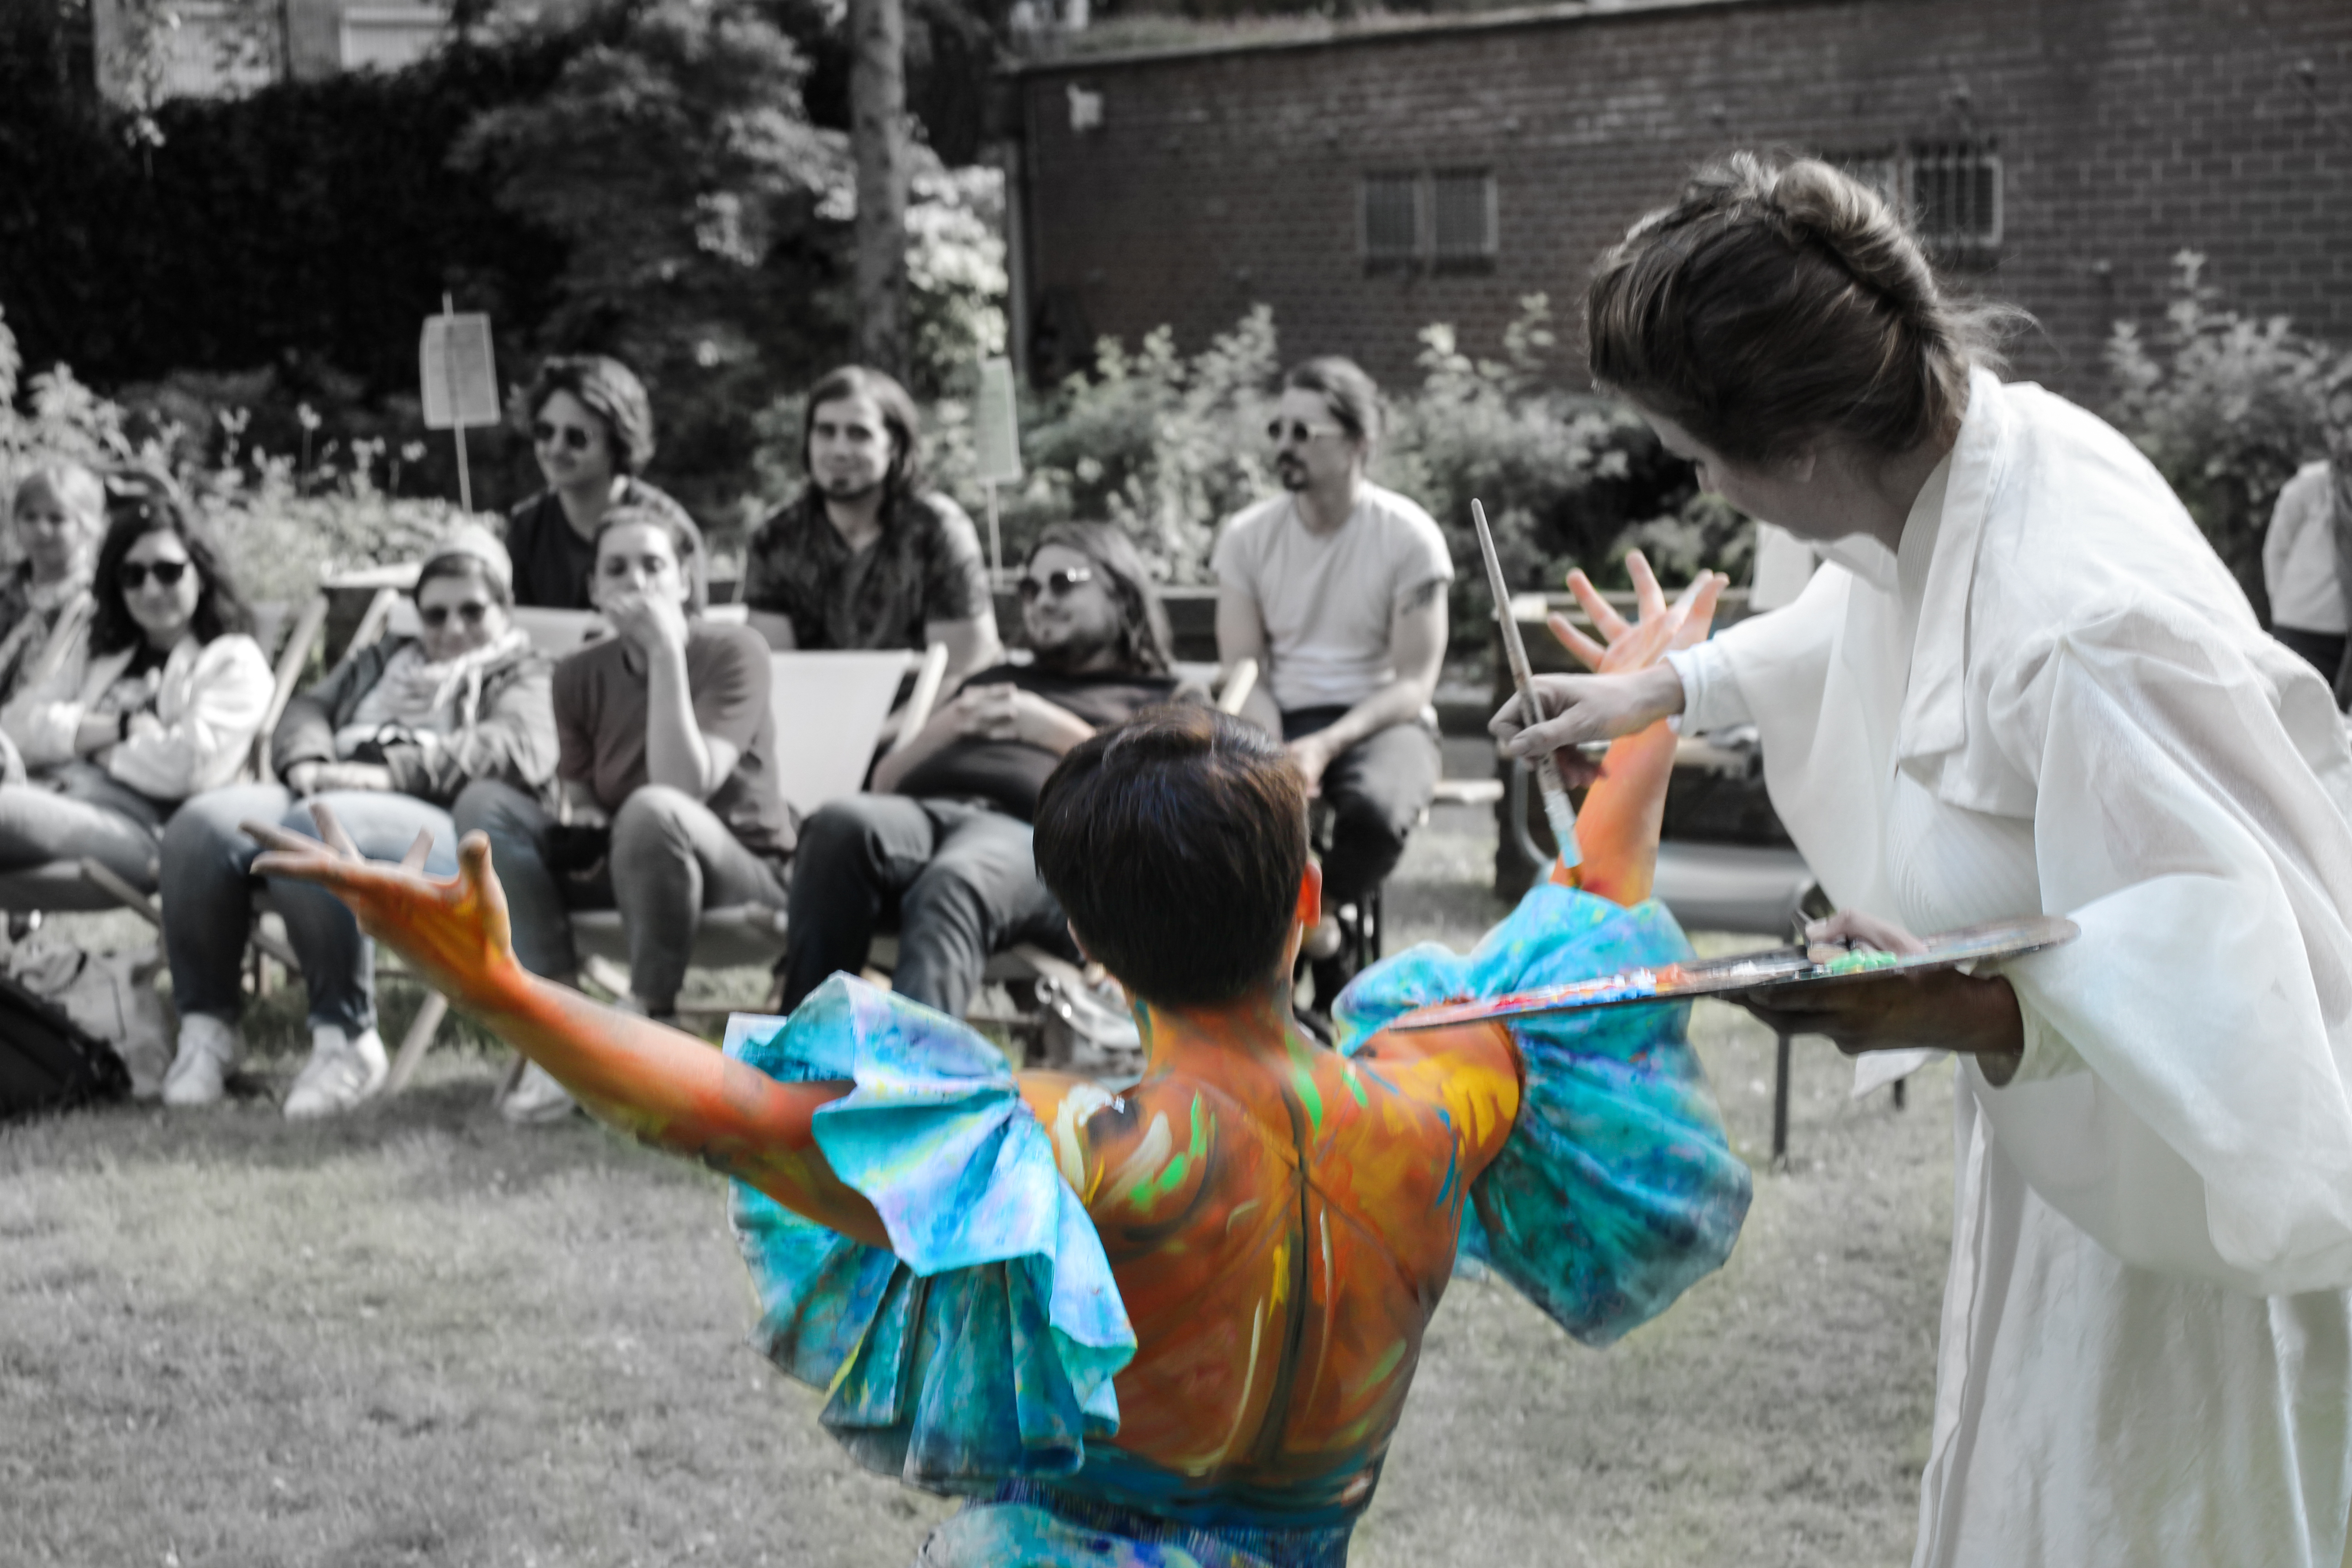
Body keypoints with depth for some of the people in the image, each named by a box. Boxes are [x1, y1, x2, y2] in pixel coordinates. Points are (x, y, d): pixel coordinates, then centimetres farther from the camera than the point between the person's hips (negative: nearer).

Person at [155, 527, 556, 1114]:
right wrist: (308, 762, -4)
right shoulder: (380, 661, 36)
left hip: (439, 828, -5)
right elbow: (308, 709, 22)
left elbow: (521, 749, -5)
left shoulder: (523, 676, 17)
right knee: (202, 824, -25)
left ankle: (347, 1037, -29)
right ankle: (207, 1022, -15)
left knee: (314, 829, -38)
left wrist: (393, 772, -17)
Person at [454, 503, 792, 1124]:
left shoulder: (732, 651, -13)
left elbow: (683, 788, -26)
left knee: (651, 810, -38)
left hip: (743, 871, -5)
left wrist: (666, 653, -28)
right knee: (485, 802, -14)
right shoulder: (581, 674, 2)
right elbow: (577, 793, 11)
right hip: (615, 860, 5)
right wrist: (580, 817, -13)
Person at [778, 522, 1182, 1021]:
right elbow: (885, 781, 34)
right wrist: (947, 725, 15)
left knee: (952, 885, -41)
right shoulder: (995, 681, 42)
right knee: (841, 825, -35)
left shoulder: (1160, 701, 29)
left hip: (1032, 830, -4)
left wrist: (1057, 730, 1)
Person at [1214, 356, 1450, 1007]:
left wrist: (1325, 746, -24)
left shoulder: (1409, 536, -6)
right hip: (1280, 722, 3)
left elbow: (1414, 684, -9)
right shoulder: (1246, 536, 3)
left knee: (1374, 808, -38)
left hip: (1379, 721, -2)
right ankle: (1320, 947, -10)